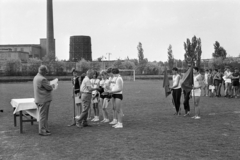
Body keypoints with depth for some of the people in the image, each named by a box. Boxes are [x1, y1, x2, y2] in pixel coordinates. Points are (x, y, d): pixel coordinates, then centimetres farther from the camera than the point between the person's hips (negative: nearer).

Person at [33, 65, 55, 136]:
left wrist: (50, 85, 15)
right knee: (43, 116, -2)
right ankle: (42, 131, 4)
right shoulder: (42, 79, -21)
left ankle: (45, 129, 24)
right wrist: (52, 86, 5)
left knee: (43, 116, 16)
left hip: (39, 100, 10)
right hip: (43, 100, -10)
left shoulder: (36, 77, 11)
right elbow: (49, 88, -15)